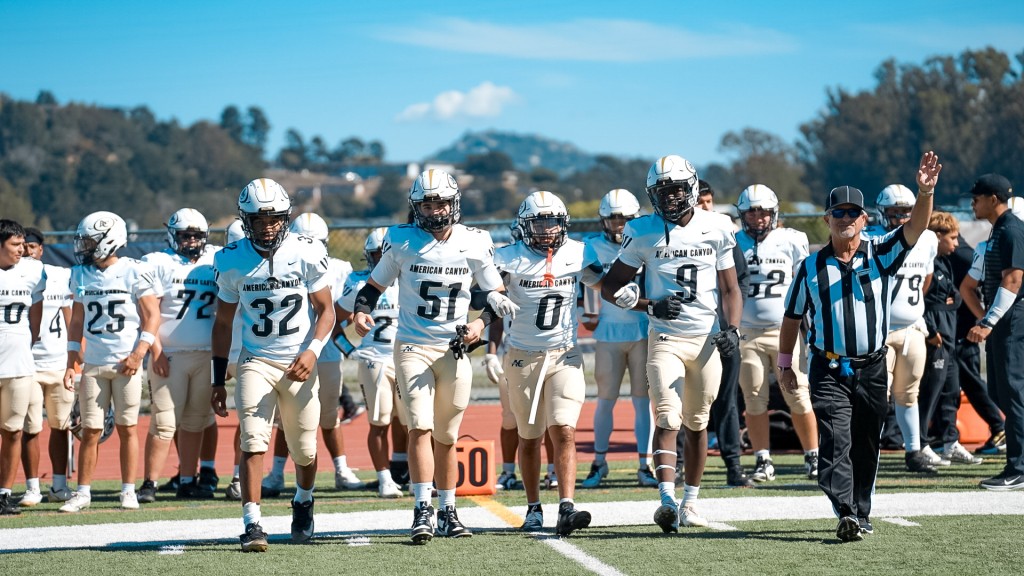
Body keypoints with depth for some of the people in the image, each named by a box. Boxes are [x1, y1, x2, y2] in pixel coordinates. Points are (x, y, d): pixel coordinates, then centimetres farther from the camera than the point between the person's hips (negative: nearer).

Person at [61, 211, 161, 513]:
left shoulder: (135, 272, -5)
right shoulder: (82, 275, 10)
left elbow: (152, 317, -5)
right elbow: (77, 321, 16)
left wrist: (138, 354, -14)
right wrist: (71, 363, 10)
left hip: (126, 364, -4)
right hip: (93, 364, 4)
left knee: (126, 428, 2)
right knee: (90, 430, 2)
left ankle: (129, 491, 9)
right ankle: (83, 492, 6)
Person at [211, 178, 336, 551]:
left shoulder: (307, 254, -8)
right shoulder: (232, 261, -3)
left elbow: (326, 310, -2)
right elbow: (223, 322, 7)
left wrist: (312, 351, -21)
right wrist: (218, 381, 6)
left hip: (299, 364, 0)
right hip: (256, 362, 0)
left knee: (304, 450, 10)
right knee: (254, 443, -17)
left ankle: (303, 503, 39)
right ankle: (252, 524, -17)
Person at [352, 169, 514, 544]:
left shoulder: (474, 244, 2)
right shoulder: (401, 241, -1)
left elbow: (496, 295, 10)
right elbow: (375, 284, 9)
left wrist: (481, 323, -8)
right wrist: (361, 310, -11)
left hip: (454, 350, 2)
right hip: (412, 347, -2)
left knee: (446, 437, 9)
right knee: (420, 427, -17)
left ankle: (448, 512, 19)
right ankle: (422, 509, -16)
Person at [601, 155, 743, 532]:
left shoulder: (715, 231, 4)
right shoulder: (644, 233, -1)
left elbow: (730, 290, 8)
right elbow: (610, 287, 2)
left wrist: (732, 329, -9)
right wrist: (651, 306, -13)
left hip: (707, 338, 2)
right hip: (665, 340, -2)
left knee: (697, 423, 10)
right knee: (668, 420, -16)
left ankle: (690, 503, 20)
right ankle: (667, 501, -26)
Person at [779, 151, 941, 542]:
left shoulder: (882, 254, 2)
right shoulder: (812, 267, 4)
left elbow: (916, 226, -13)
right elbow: (792, 317, 12)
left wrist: (926, 192, -30)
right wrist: (784, 363, 12)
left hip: (872, 368, 1)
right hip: (829, 372, -1)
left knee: (865, 448, 10)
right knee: (835, 443, -15)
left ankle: (860, 514, 22)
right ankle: (846, 514, -24)